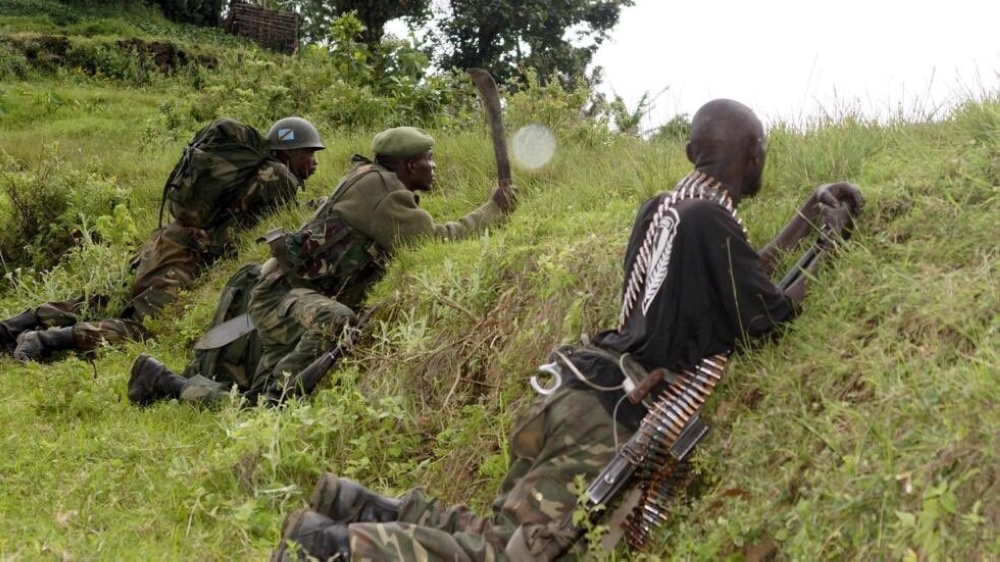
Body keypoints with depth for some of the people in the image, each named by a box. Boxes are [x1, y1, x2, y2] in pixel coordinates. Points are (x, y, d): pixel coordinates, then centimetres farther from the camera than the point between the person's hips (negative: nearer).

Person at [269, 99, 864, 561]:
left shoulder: (663, 208, 15)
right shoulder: (709, 221, -13)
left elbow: (739, 280, 27)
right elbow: (767, 316, -5)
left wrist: (808, 217, 31)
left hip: (578, 394, 9)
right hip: (610, 417, -9)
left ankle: (370, 508, 5)